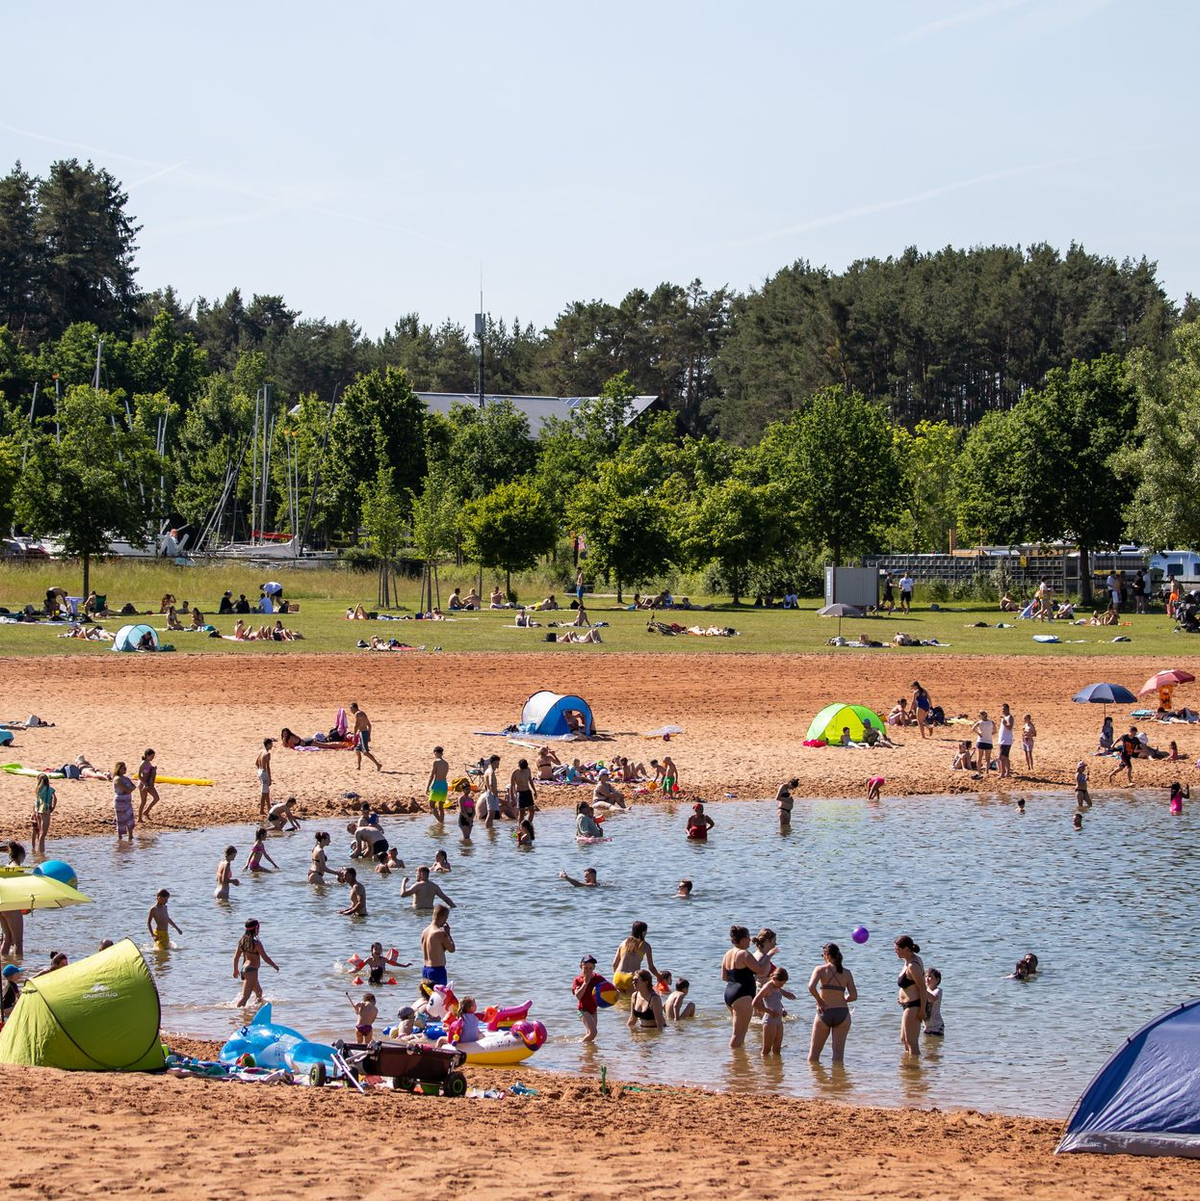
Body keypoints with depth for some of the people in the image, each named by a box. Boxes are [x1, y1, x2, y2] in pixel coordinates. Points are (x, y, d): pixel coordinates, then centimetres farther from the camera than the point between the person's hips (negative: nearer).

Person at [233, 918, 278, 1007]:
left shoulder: (242, 941, 6)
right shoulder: (256, 943, -16)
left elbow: (236, 957, 12)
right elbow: (266, 958, -11)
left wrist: (236, 970, 26)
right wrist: (275, 966, 6)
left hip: (243, 969, 9)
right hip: (251, 970, -9)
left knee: (259, 991, 26)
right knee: (245, 996, -11)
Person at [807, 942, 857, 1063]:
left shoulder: (821, 969, -3)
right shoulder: (846, 972, 5)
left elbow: (811, 986, -21)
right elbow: (854, 996, 3)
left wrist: (820, 1001, -7)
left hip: (825, 1013, -2)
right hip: (842, 1013, 2)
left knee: (814, 1053, 10)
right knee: (838, 1053, 5)